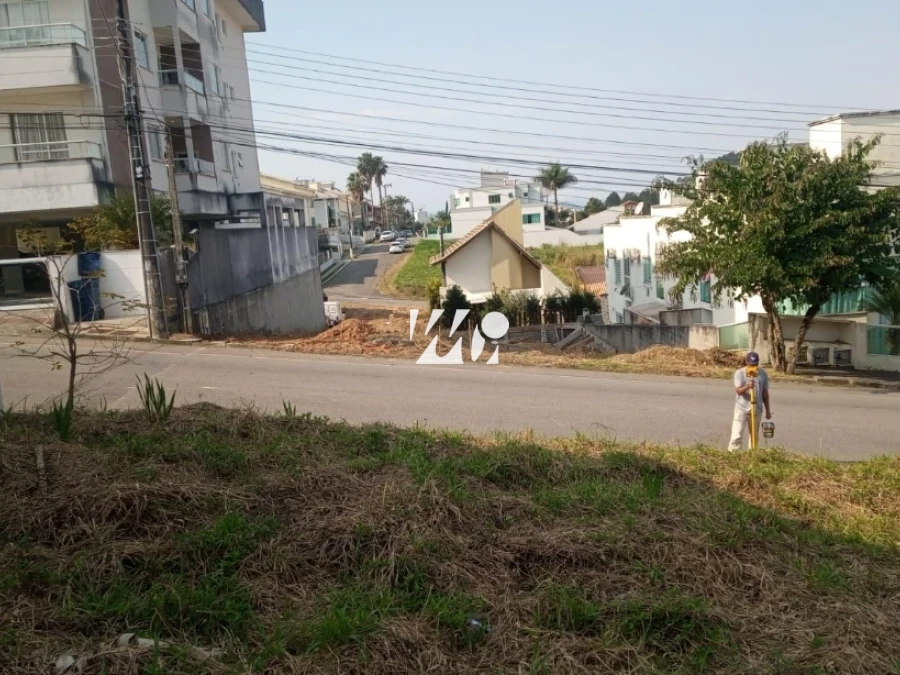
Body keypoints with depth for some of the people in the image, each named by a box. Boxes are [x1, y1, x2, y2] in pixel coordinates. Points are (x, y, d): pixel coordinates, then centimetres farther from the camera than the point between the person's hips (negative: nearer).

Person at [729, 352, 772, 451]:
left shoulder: (763, 374, 4)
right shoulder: (739, 373, -7)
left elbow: (765, 393, 12)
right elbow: (738, 391, -16)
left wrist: (768, 410, 14)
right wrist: (747, 387, -37)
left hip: (757, 410, 4)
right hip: (741, 409, -4)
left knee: (755, 437, 12)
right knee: (737, 436, -9)